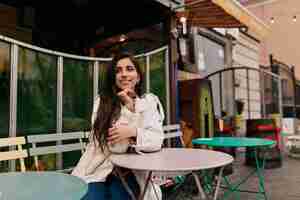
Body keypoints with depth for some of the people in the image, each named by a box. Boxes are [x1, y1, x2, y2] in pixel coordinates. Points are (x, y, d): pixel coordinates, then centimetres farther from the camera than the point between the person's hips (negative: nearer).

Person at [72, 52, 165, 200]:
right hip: (98, 171, 0)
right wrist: (129, 108, -21)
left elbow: (157, 140, -8)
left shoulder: (150, 101, 1)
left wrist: (133, 132, -26)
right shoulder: (102, 102, -4)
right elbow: (115, 145, -14)